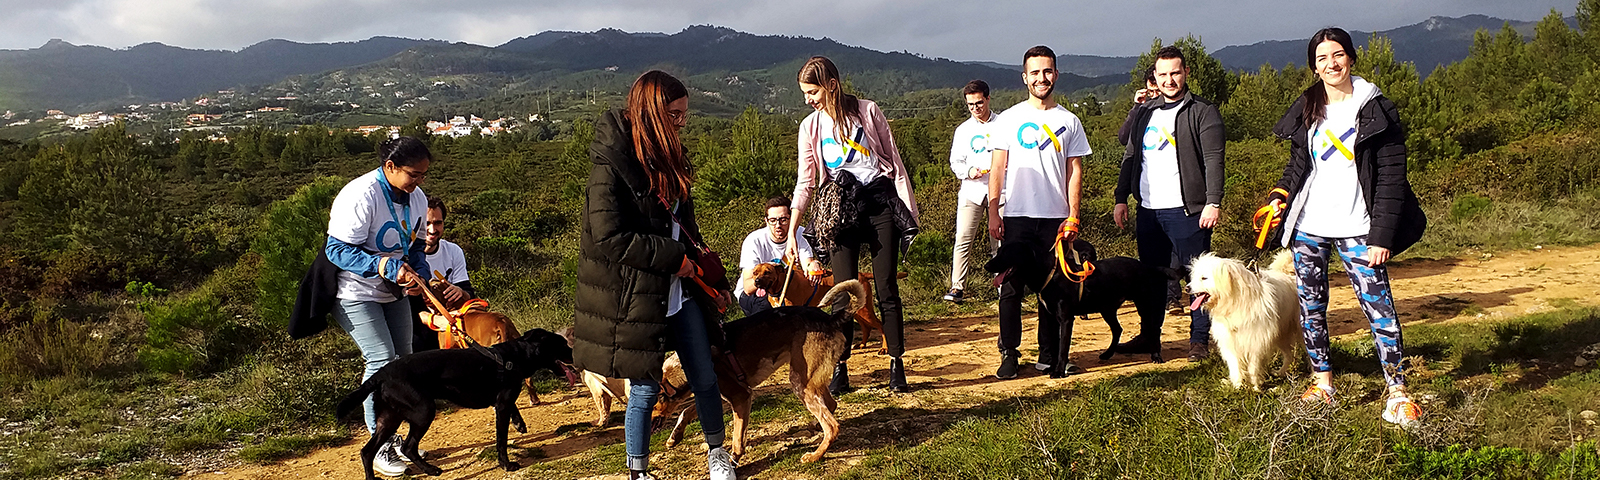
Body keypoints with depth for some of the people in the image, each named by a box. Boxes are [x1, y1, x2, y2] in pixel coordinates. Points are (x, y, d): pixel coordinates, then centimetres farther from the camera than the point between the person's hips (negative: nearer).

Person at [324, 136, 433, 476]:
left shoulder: (416, 197, -1)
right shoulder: (360, 196, -26)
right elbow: (338, 249, -25)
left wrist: (419, 273, -9)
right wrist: (385, 266, -37)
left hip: (394, 293, 8)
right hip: (357, 294, -8)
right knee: (382, 361, -16)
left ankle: (392, 435, 24)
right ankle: (378, 447, -6)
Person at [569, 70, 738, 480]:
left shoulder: (667, 158, 9)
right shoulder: (611, 165, -16)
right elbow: (609, 238, -21)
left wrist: (715, 280, 14)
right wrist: (672, 257, -17)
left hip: (680, 290, 7)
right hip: (634, 295, -7)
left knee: (705, 378, 11)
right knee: (645, 389, 3)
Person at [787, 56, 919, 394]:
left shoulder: (867, 111, 2)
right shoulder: (810, 126, 7)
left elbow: (893, 160, 5)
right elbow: (805, 182, 6)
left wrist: (908, 209, 0)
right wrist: (792, 232, -2)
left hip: (880, 203, -1)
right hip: (840, 211, 2)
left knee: (886, 288, -1)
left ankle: (896, 366, 7)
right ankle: (839, 369, 3)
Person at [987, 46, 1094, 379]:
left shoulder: (1069, 121, 8)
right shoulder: (1010, 118, 6)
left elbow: (1075, 171, 7)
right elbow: (998, 169, 4)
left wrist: (1072, 217, -2)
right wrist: (993, 212, -4)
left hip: (1055, 217, 1)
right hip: (1016, 216, -1)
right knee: (1011, 287, 0)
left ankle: (1050, 354, 13)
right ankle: (1009, 354, 9)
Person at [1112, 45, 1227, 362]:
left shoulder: (1203, 112, -1)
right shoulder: (1145, 113, 16)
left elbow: (1213, 160, -9)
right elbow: (1130, 156, 20)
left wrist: (1213, 202, -18)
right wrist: (1121, 198, 14)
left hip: (1187, 210, -6)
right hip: (1148, 210, 6)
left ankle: (1199, 340, 8)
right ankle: (1149, 337, 23)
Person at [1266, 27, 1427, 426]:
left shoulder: (1376, 110, -3)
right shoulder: (1307, 110, 10)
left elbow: (1392, 178, -6)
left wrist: (1382, 236, -12)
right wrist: (1280, 196, 0)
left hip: (1356, 231, -4)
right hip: (1308, 228, 4)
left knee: (1379, 308, -8)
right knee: (1310, 307, 8)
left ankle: (1398, 393, -2)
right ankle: (1322, 382, 21)